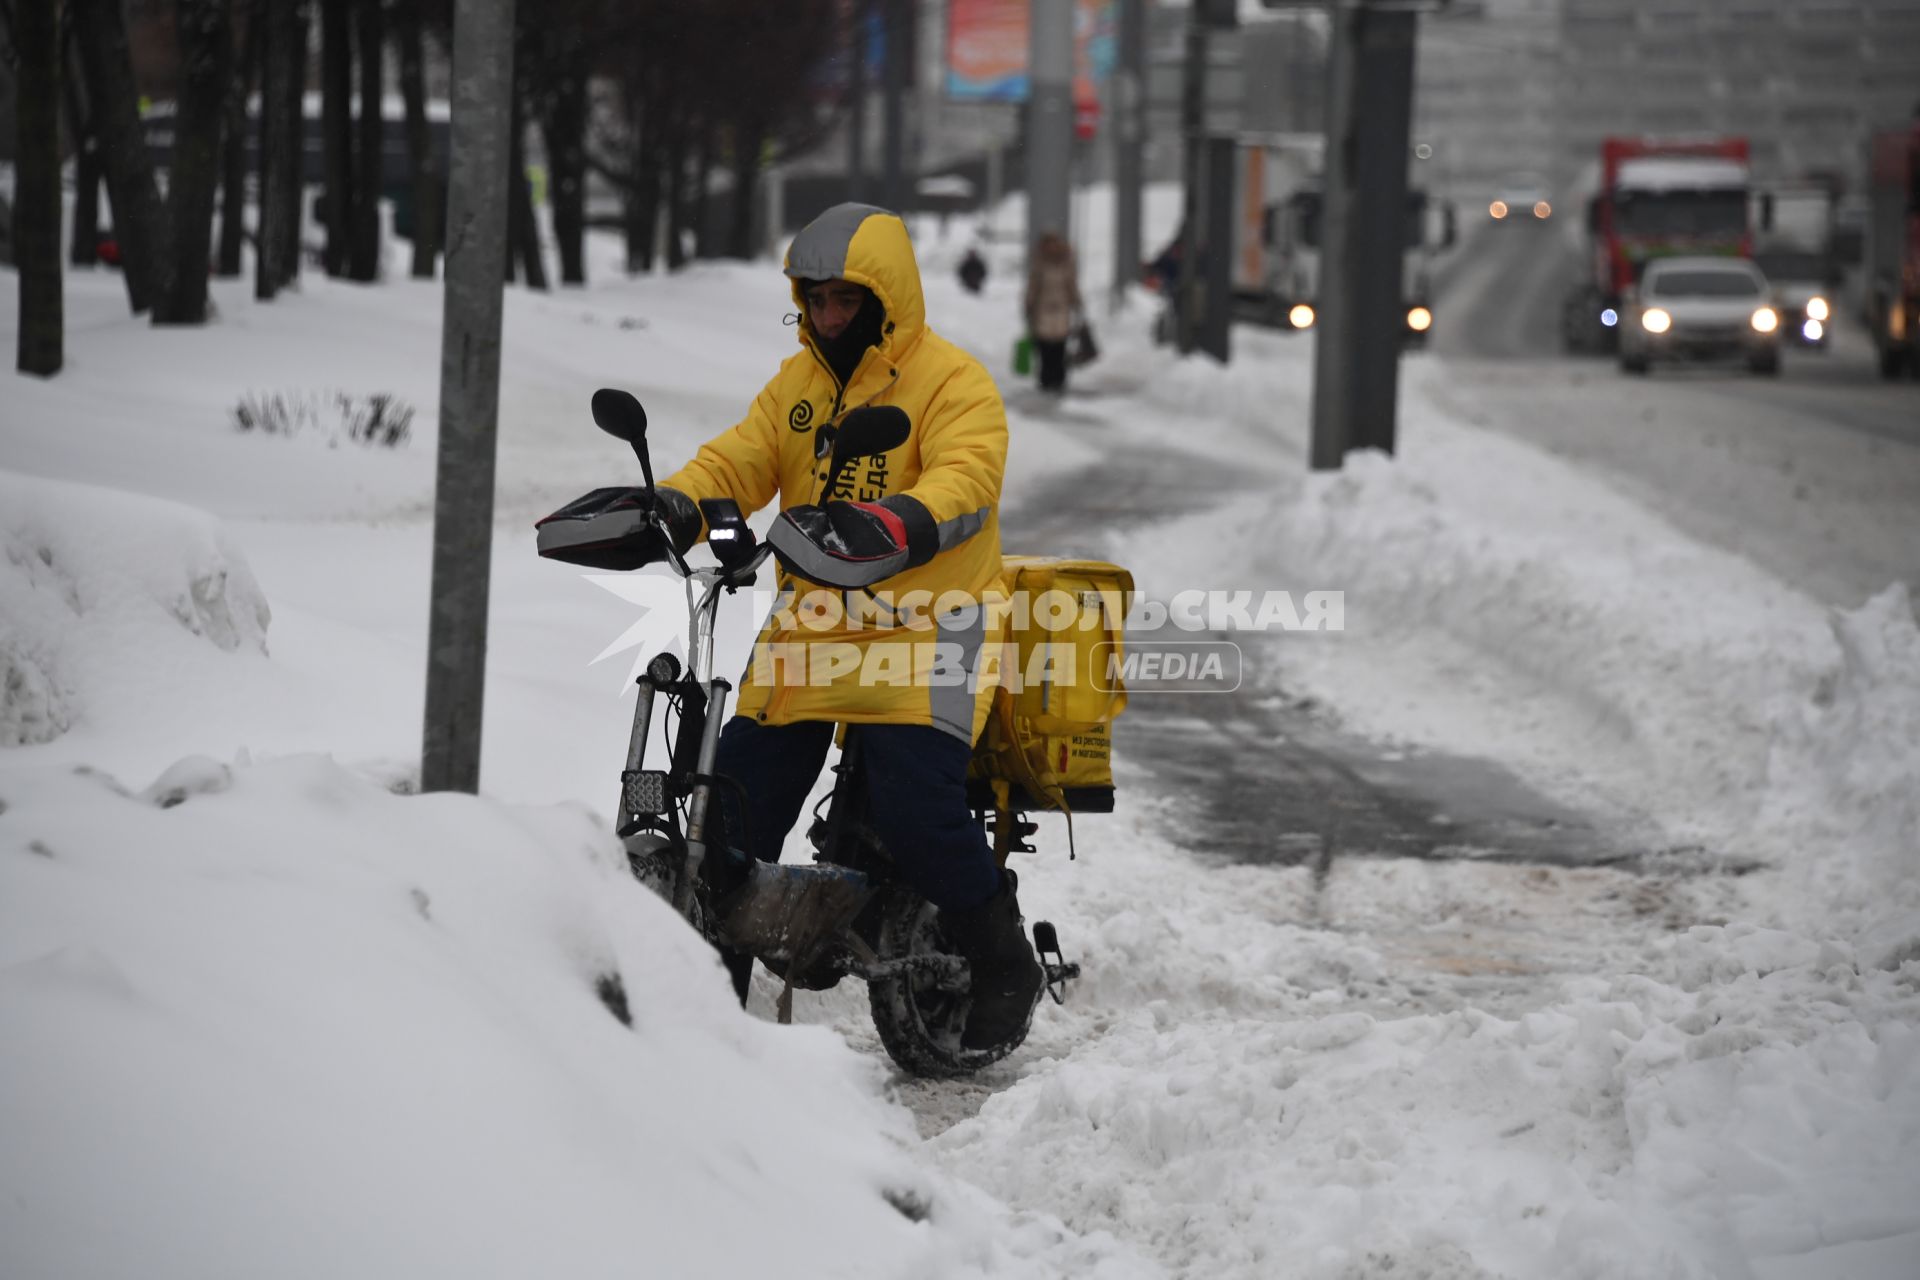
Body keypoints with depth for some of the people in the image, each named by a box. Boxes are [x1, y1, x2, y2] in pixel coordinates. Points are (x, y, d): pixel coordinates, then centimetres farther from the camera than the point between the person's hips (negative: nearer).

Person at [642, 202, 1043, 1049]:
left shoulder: (952, 383, -7)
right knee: (739, 798, 1)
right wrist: (670, 509, -17)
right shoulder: (798, 384, 15)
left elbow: (965, 483, -24)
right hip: (813, 622, 7)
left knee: (916, 806, -21)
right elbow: (735, 463, 5)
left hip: (925, 622, -6)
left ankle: (1005, 969, -2)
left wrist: (891, 525, -45)